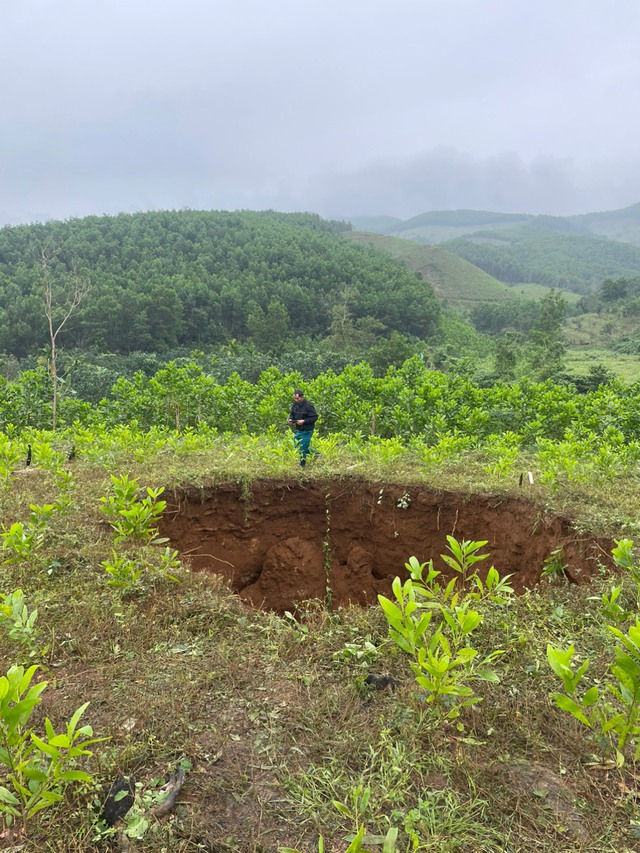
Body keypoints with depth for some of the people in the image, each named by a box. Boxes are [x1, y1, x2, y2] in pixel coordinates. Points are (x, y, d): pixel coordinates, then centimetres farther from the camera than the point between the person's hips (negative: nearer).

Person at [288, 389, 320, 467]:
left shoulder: (308, 405, -18)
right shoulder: (295, 404, 4)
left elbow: (315, 417, -17)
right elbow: (292, 414, 17)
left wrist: (304, 421, -25)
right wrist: (291, 419, -5)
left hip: (306, 432, -8)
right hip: (298, 430, 8)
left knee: (302, 449, -1)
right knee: (297, 447, 15)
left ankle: (302, 466, 16)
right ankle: (315, 453, 31)